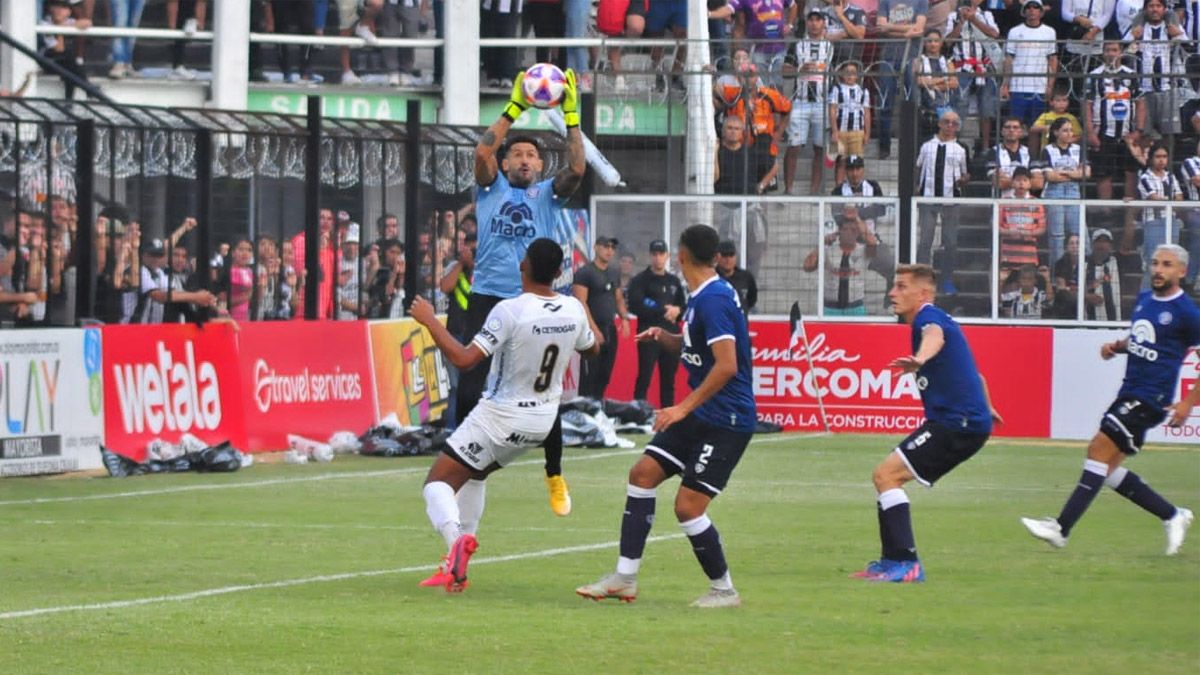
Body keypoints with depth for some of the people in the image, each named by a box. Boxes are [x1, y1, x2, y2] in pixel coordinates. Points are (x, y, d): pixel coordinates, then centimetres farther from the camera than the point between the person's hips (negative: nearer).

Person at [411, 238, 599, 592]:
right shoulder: (573, 309, -6)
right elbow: (592, 348, 15)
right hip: (544, 419, 7)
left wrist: (430, 321, -18)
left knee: (439, 481, -1)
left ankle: (456, 541, -31)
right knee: (474, 474, 29)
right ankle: (458, 564, 27)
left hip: (502, 416, -7)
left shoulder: (510, 310, -25)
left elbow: (464, 359, -27)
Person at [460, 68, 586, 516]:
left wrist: (571, 116, -8)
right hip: (487, 299, 0)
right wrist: (513, 110, -9)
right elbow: (483, 151, -7)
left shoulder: (548, 194, 12)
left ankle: (555, 477, 15)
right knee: (470, 391, -8)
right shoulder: (491, 188, 11)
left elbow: (577, 168, -6)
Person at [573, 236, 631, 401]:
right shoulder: (584, 273, -9)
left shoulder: (614, 273, 14)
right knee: (589, 375, -8)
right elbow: (580, 303, -14)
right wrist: (594, 329, -19)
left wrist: (624, 318, 4)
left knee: (605, 375, 9)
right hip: (592, 329, -7)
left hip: (610, 329, 7)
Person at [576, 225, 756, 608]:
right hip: (702, 415, 10)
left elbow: (726, 365, -27)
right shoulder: (702, 297, 12)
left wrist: (685, 407, -25)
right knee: (643, 473, 6)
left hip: (726, 421, -10)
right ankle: (624, 578, 9)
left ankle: (723, 590, 6)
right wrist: (664, 337, 7)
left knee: (688, 505, -11)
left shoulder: (713, 300, -20)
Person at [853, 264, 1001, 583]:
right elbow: (971, 371, 38)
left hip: (956, 422, -10)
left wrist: (920, 359, -61)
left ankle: (905, 564, -22)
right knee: (888, 476, 17)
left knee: (886, 474, -17)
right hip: (966, 422, 10)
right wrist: (986, 407, 55)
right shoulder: (934, 320, 22)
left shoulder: (929, 317, -10)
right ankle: (892, 560, 20)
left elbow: (935, 335, -38)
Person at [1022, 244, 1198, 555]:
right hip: (1129, 392, 9)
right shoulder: (1143, 299, 12)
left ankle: (1061, 529, -18)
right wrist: (1116, 346, 4)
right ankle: (1173, 516, 21)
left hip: (1150, 399, -9)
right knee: (1109, 468, 8)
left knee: (1099, 450, -16)